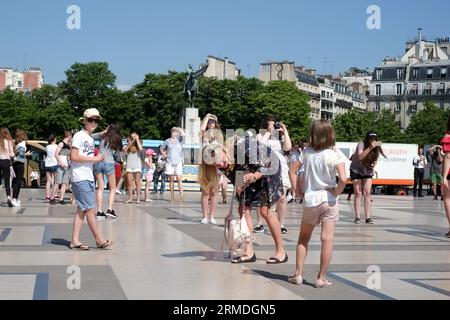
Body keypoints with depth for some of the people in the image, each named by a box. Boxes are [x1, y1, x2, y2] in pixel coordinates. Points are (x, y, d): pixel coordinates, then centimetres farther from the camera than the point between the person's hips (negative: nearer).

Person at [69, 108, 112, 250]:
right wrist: (93, 159, -14)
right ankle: (99, 240, 2)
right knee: (90, 209, -5)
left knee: (82, 210, 8)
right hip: (80, 178, -9)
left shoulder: (91, 139, 18)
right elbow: (74, 157, -18)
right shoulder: (79, 136, -9)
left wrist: (97, 159, 5)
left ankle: (75, 241, 10)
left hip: (89, 178, 9)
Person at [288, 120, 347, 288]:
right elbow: (343, 179, -21)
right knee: (327, 239, 0)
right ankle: (322, 278, 2)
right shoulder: (334, 155, -9)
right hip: (329, 200, -3)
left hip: (310, 200, 3)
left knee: (303, 238, 17)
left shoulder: (307, 152, 1)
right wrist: (336, 192, -6)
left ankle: (298, 274, 16)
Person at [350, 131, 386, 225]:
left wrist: (373, 165, -21)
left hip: (367, 172, 3)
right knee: (358, 193, -6)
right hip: (356, 170, -3)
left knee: (367, 193, -5)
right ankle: (357, 217, -2)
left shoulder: (377, 147, -13)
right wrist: (370, 148, -53)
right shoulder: (361, 145, -27)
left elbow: (374, 160, 1)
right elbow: (360, 157, -45)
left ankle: (368, 217, -5)